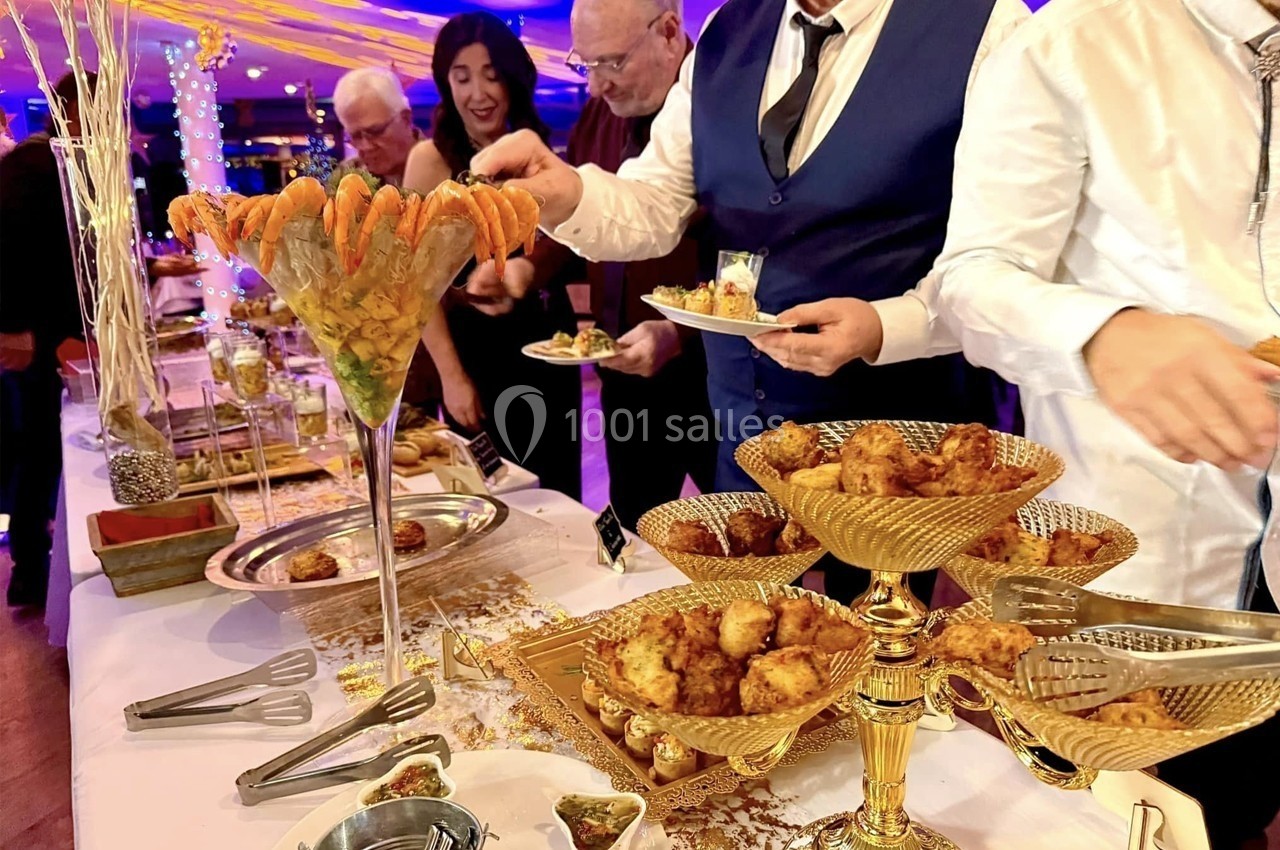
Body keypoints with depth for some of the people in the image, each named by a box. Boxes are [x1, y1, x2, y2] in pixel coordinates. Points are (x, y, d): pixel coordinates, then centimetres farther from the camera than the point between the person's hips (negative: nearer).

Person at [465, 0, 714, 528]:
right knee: (631, 538, 19)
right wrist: (529, 267, 0)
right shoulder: (599, 115, 7)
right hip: (626, 374, 7)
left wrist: (679, 335, -27)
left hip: (714, 377, -6)